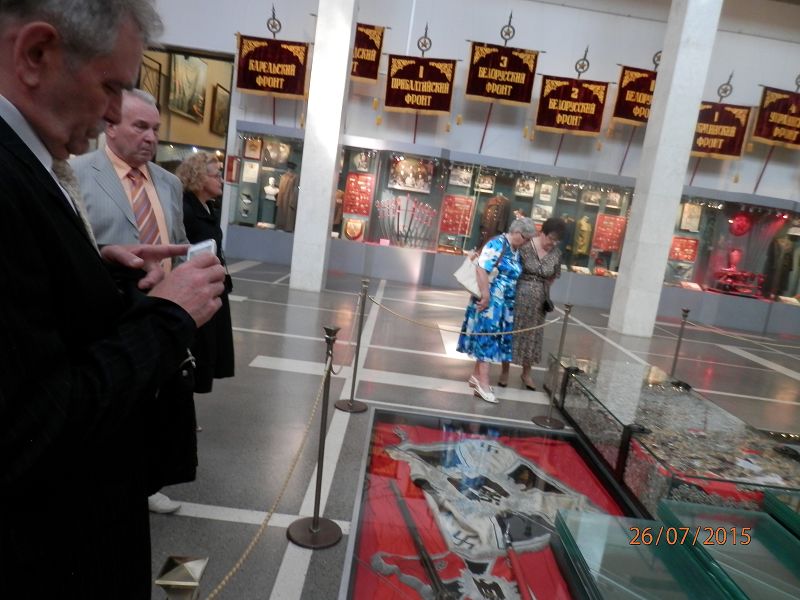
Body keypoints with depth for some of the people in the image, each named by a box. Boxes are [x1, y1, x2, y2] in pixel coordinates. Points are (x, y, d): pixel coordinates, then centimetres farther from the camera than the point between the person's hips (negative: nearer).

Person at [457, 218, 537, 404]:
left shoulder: (515, 251, 13)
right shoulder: (497, 244, -14)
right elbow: (481, 269, -23)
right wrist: (485, 295, -25)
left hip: (504, 302, 9)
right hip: (491, 300, -9)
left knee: (493, 338, 12)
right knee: (487, 337, -7)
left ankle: (476, 376, 23)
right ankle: (483, 384, -3)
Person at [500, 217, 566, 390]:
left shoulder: (556, 253, -1)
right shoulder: (525, 246, -14)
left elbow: (553, 277, 12)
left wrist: (543, 291, 6)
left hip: (539, 300, 4)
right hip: (518, 295, -4)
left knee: (532, 335, 13)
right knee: (511, 332, 5)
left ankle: (526, 373, 29)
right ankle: (505, 372, 20)